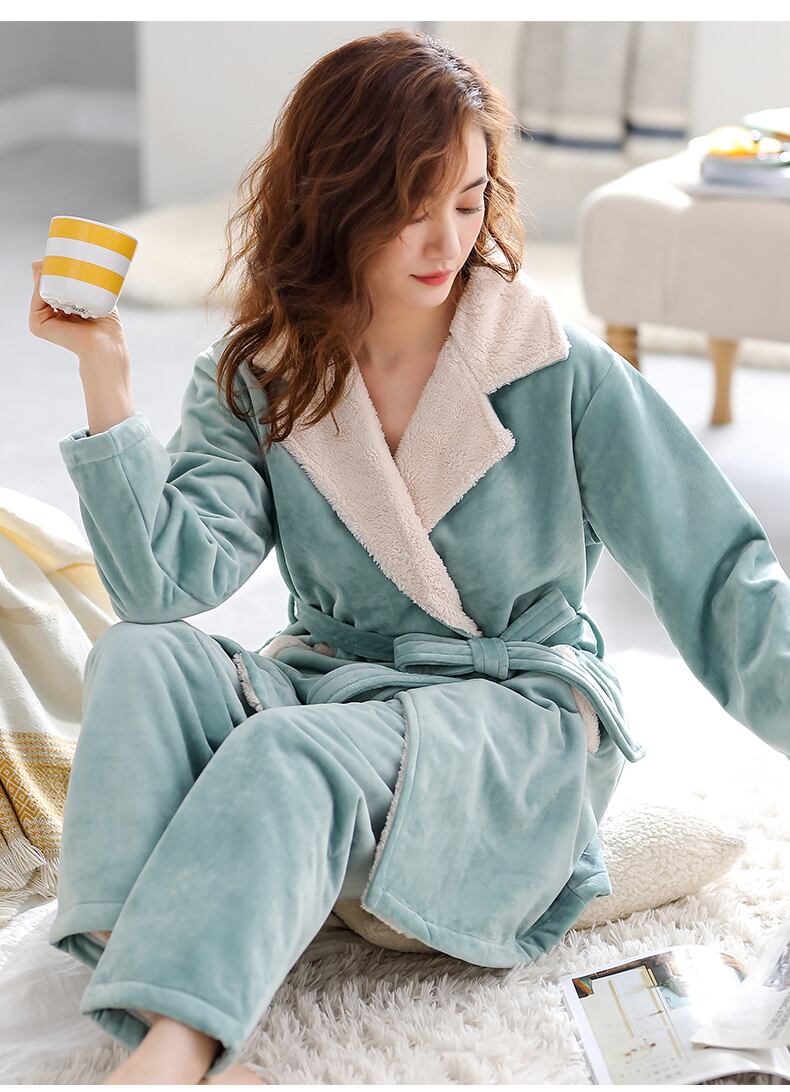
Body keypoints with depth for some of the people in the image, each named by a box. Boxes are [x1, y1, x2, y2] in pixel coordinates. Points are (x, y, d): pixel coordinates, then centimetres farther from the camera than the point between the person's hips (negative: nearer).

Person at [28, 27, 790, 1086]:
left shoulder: (561, 372, -9)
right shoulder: (258, 378, -1)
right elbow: (167, 577, -14)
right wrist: (104, 371, -20)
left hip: (521, 711, -3)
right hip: (331, 682, 4)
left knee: (293, 754, -33)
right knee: (140, 656, -24)